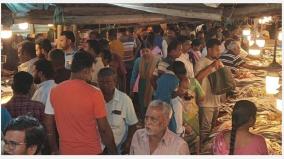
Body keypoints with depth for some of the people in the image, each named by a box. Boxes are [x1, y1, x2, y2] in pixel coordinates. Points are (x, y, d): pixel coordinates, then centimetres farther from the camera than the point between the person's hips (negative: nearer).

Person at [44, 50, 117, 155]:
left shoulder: (54, 92, -4)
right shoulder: (94, 94, -16)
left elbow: (49, 127, 2)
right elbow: (104, 128, -12)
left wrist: (54, 150, 14)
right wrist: (113, 152, 0)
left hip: (65, 151, 4)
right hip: (91, 151, -3)